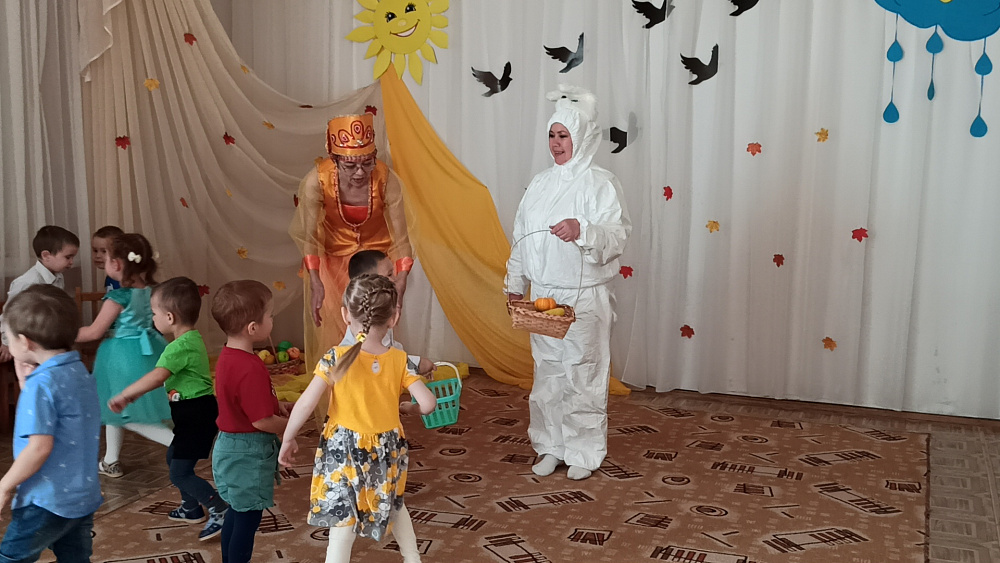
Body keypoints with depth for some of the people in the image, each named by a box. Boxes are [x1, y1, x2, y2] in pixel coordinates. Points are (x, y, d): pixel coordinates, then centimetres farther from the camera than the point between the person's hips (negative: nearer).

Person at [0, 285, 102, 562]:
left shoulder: (42, 384, -19)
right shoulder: (80, 373, 7)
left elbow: (40, 447, -23)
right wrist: (26, 382, 8)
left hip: (48, 502, -8)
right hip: (84, 498, 8)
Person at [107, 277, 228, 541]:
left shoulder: (181, 346, -22)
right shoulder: (191, 339, 10)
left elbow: (157, 377, -34)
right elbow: (166, 377, 20)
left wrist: (124, 395, -27)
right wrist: (135, 393, 18)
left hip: (196, 413, -11)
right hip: (193, 412, 11)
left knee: (180, 473, -7)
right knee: (173, 458, 25)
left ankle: (220, 510, -2)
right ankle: (192, 509, 37)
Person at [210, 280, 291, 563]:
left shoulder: (229, 356, 1)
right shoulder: (250, 369, -30)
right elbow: (262, 421, -26)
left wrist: (277, 405, 4)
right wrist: (291, 425, -9)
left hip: (232, 446, 10)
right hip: (248, 453, -10)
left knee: (237, 512, 23)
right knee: (247, 519, 5)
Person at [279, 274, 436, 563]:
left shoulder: (336, 358, -16)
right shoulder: (399, 360, -9)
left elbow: (306, 403, -17)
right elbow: (428, 403, -12)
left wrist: (288, 439, -3)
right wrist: (407, 408, 10)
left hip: (345, 452, -3)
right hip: (387, 449, 3)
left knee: (342, 524, 5)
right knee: (392, 505, 29)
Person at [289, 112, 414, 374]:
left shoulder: (387, 181, -30)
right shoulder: (316, 181, -31)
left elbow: (400, 239, -25)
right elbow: (309, 236, -22)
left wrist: (400, 286, -36)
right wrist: (315, 284, -32)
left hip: (375, 253, 0)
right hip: (331, 255, 0)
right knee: (329, 330, 2)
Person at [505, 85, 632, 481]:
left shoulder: (600, 183, -7)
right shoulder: (540, 183, 11)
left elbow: (617, 236, -17)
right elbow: (521, 237, 16)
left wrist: (583, 231, -35)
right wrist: (515, 284, 15)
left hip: (585, 298, -6)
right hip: (543, 295, 6)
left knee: (583, 374, 0)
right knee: (547, 372, 12)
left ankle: (584, 453, 15)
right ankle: (551, 447, 26)